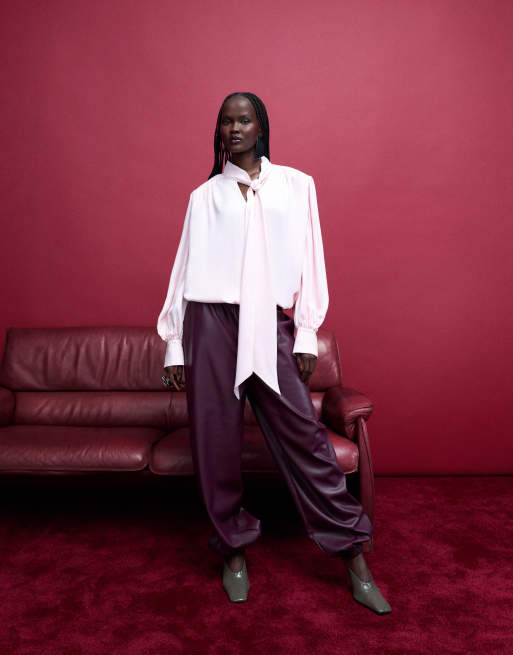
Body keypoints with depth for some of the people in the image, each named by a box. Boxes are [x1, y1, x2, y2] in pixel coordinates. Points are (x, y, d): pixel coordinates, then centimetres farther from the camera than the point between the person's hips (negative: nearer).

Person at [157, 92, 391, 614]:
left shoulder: (296, 185, 11)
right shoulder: (204, 195, 12)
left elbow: (309, 261, 7)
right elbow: (184, 268, 9)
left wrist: (306, 334, 1)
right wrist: (174, 346, 5)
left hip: (270, 323, -1)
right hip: (211, 320, 1)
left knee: (302, 434, -2)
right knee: (215, 438, 3)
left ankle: (353, 558, 10)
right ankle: (234, 551, 22)